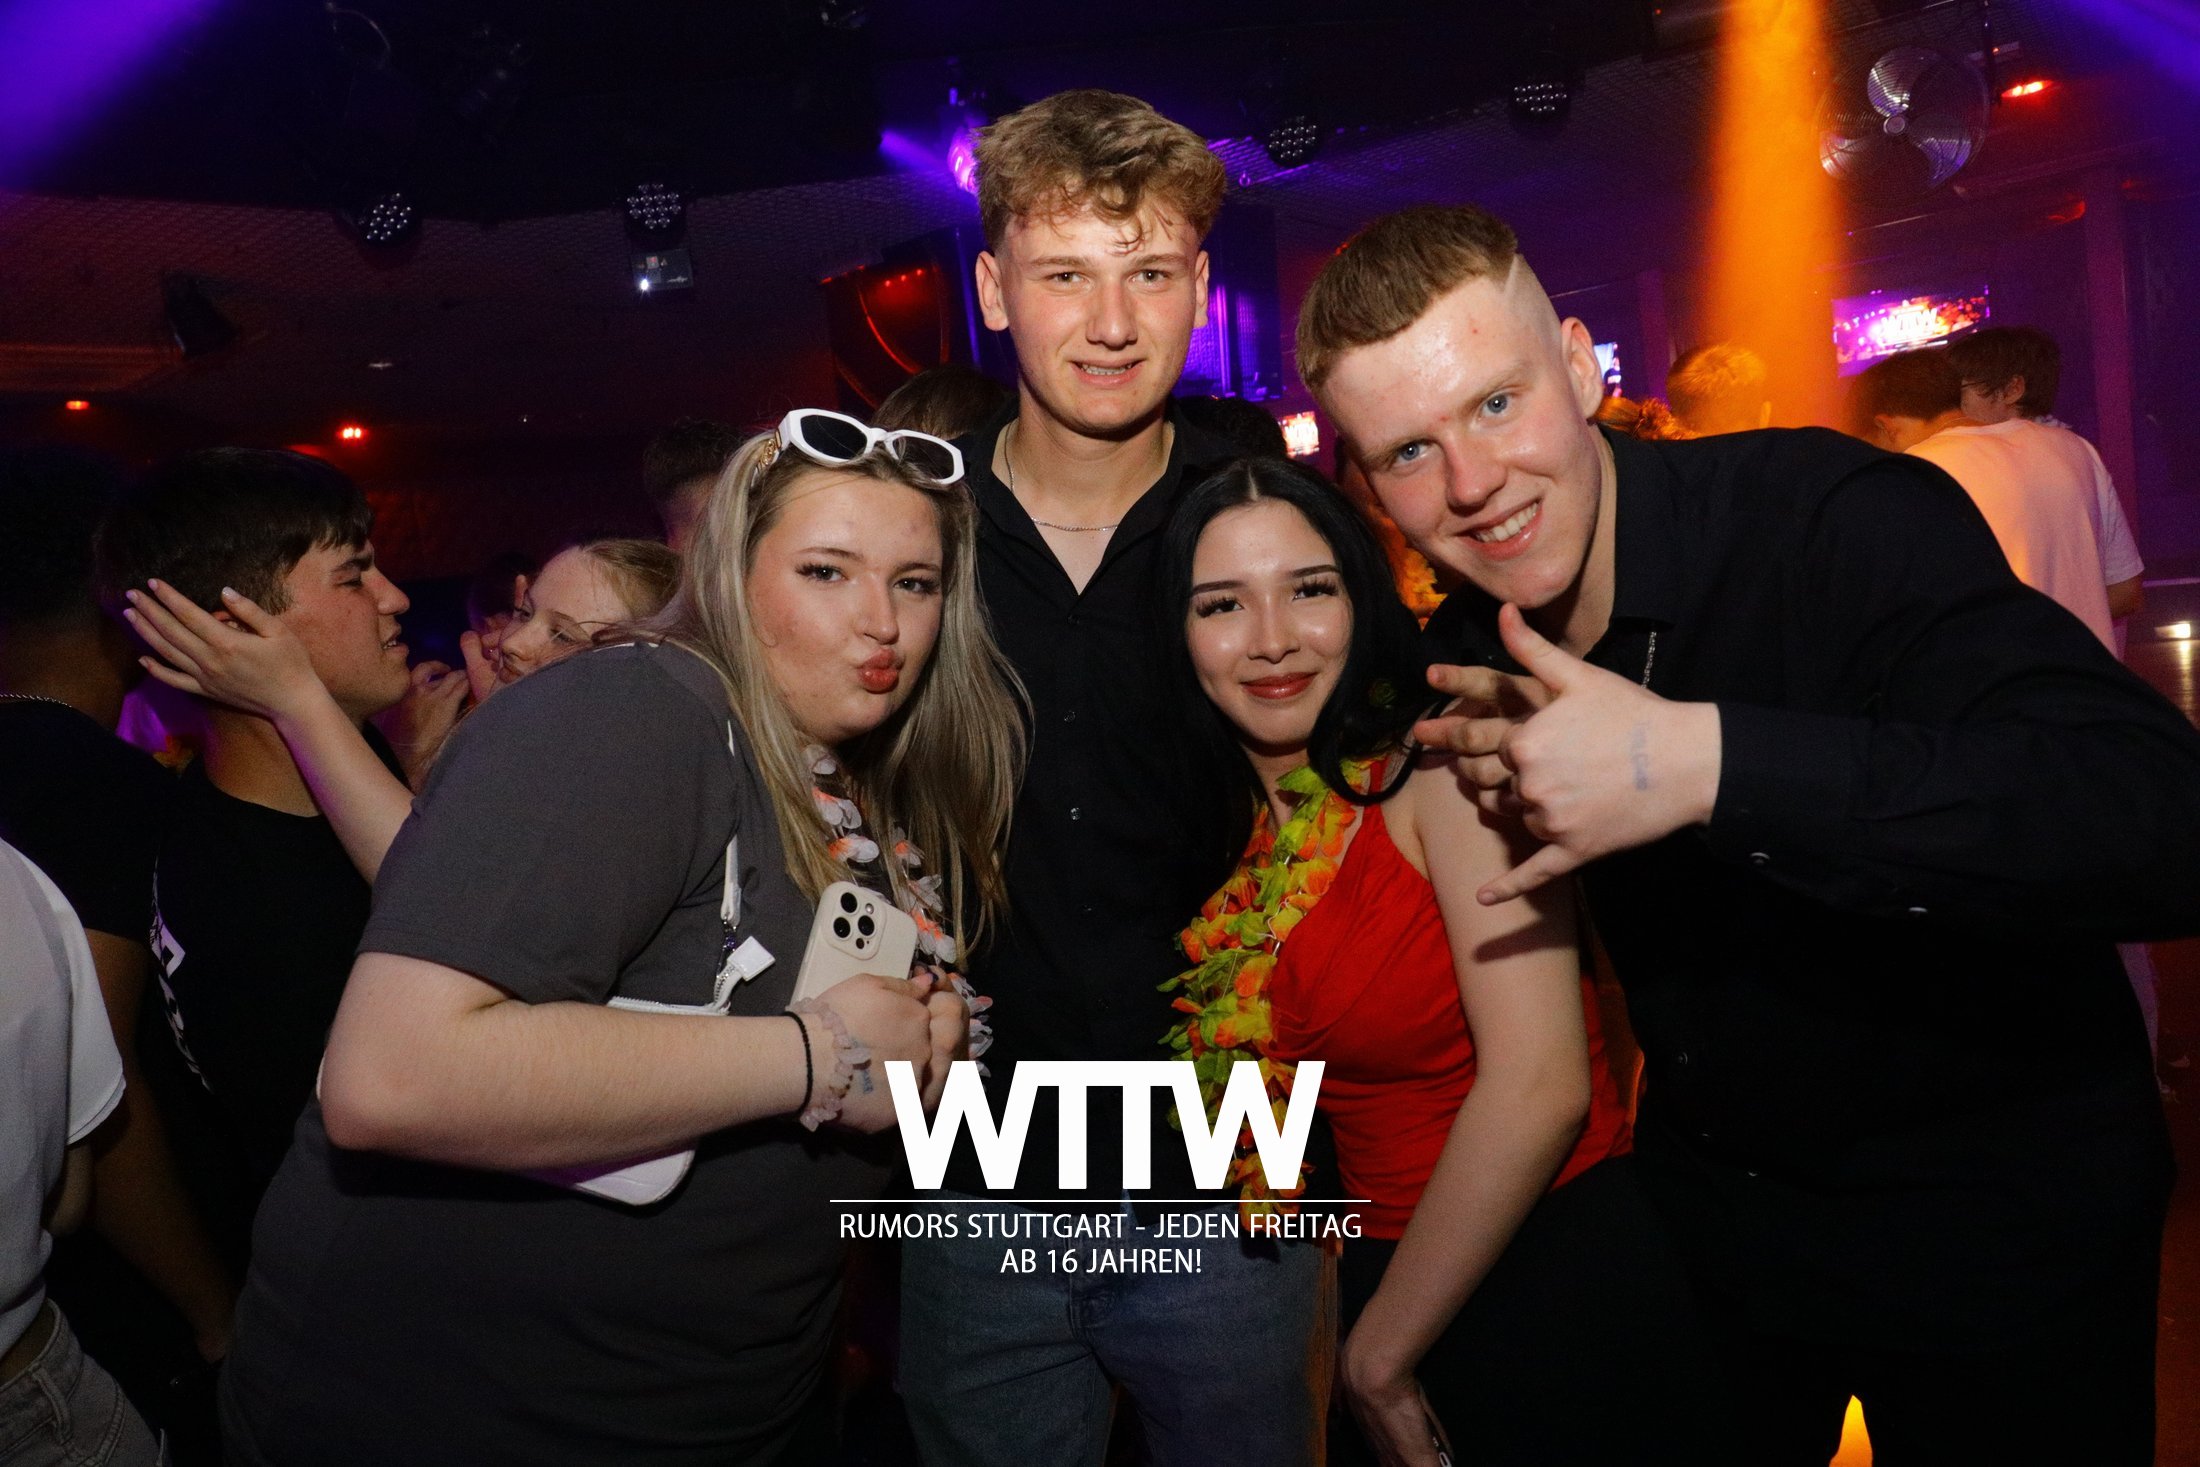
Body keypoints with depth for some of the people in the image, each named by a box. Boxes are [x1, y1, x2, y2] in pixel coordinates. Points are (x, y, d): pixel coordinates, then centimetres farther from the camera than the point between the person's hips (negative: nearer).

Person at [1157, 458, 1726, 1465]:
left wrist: (1377, 1355, -14)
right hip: (1385, 1284, 6)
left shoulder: (1445, 769, -16)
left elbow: (1540, 1087, -22)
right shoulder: (1229, 829, 0)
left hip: (1554, 1282, -5)